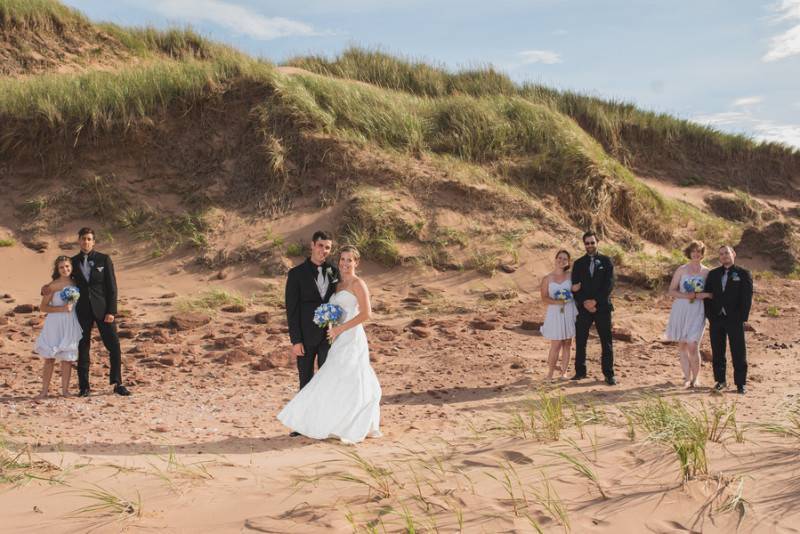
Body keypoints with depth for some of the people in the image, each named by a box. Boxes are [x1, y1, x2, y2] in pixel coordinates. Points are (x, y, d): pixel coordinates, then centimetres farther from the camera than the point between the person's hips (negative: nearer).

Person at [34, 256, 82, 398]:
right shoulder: (53, 286, -6)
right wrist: (62, 309, -16)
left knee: (67, 357, 4)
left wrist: (70, 306, 2)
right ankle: (44, 390, 7)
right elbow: (43, 307, -7)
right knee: (49, 358, 0)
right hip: (54, 324, -3)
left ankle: (65, 389, 12)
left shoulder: (75, 284, 6)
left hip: (70, 325, 3)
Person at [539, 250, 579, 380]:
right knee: (556, 345, -5)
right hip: (555, 313, -2)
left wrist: (574, 289, -8)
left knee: (567, 344, 5)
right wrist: (556, 302, -21)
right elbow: (544, 298, -3)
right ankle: (550, 373, 6)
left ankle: (564, 372, 14)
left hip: (569, 312, 2)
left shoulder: (570, 276, 5)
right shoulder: (547, 278, 0)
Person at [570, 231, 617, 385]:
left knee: (606, 342, 1)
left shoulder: (606, 261, 3)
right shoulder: (578, 263, 9)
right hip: (584, 307, 2)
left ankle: (609, 374, 6)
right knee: (580, 341, 3)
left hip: (602, 306, -2)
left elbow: (609, 284, -5)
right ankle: (580, 372, 13)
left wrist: (595, 301, -13)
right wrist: (584, 303, -10)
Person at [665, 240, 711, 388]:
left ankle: (695, 377, 8)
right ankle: (687, 377, 15)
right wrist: (686, 296, -12)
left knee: (692, 346, -10)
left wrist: (703, 295, -15)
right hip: (680, 310, 2)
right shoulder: (681, 270, 6)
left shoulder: (707, 272, 4)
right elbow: (671, 291, 4)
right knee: (682, 346, 4)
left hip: (697, 312, -2)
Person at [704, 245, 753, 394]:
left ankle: (740, 383, 8)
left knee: (738, 353, 1)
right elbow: (708, 295, 10)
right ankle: (720, 380, 18)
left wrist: (742, 318, -11)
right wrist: (709, 315, -1)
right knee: (717, 352, 8)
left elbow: (747, 298, -3)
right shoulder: (713, 274, 12)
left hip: (735, 320, -3)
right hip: (716, 319, 3)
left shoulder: (743, 274, 2)